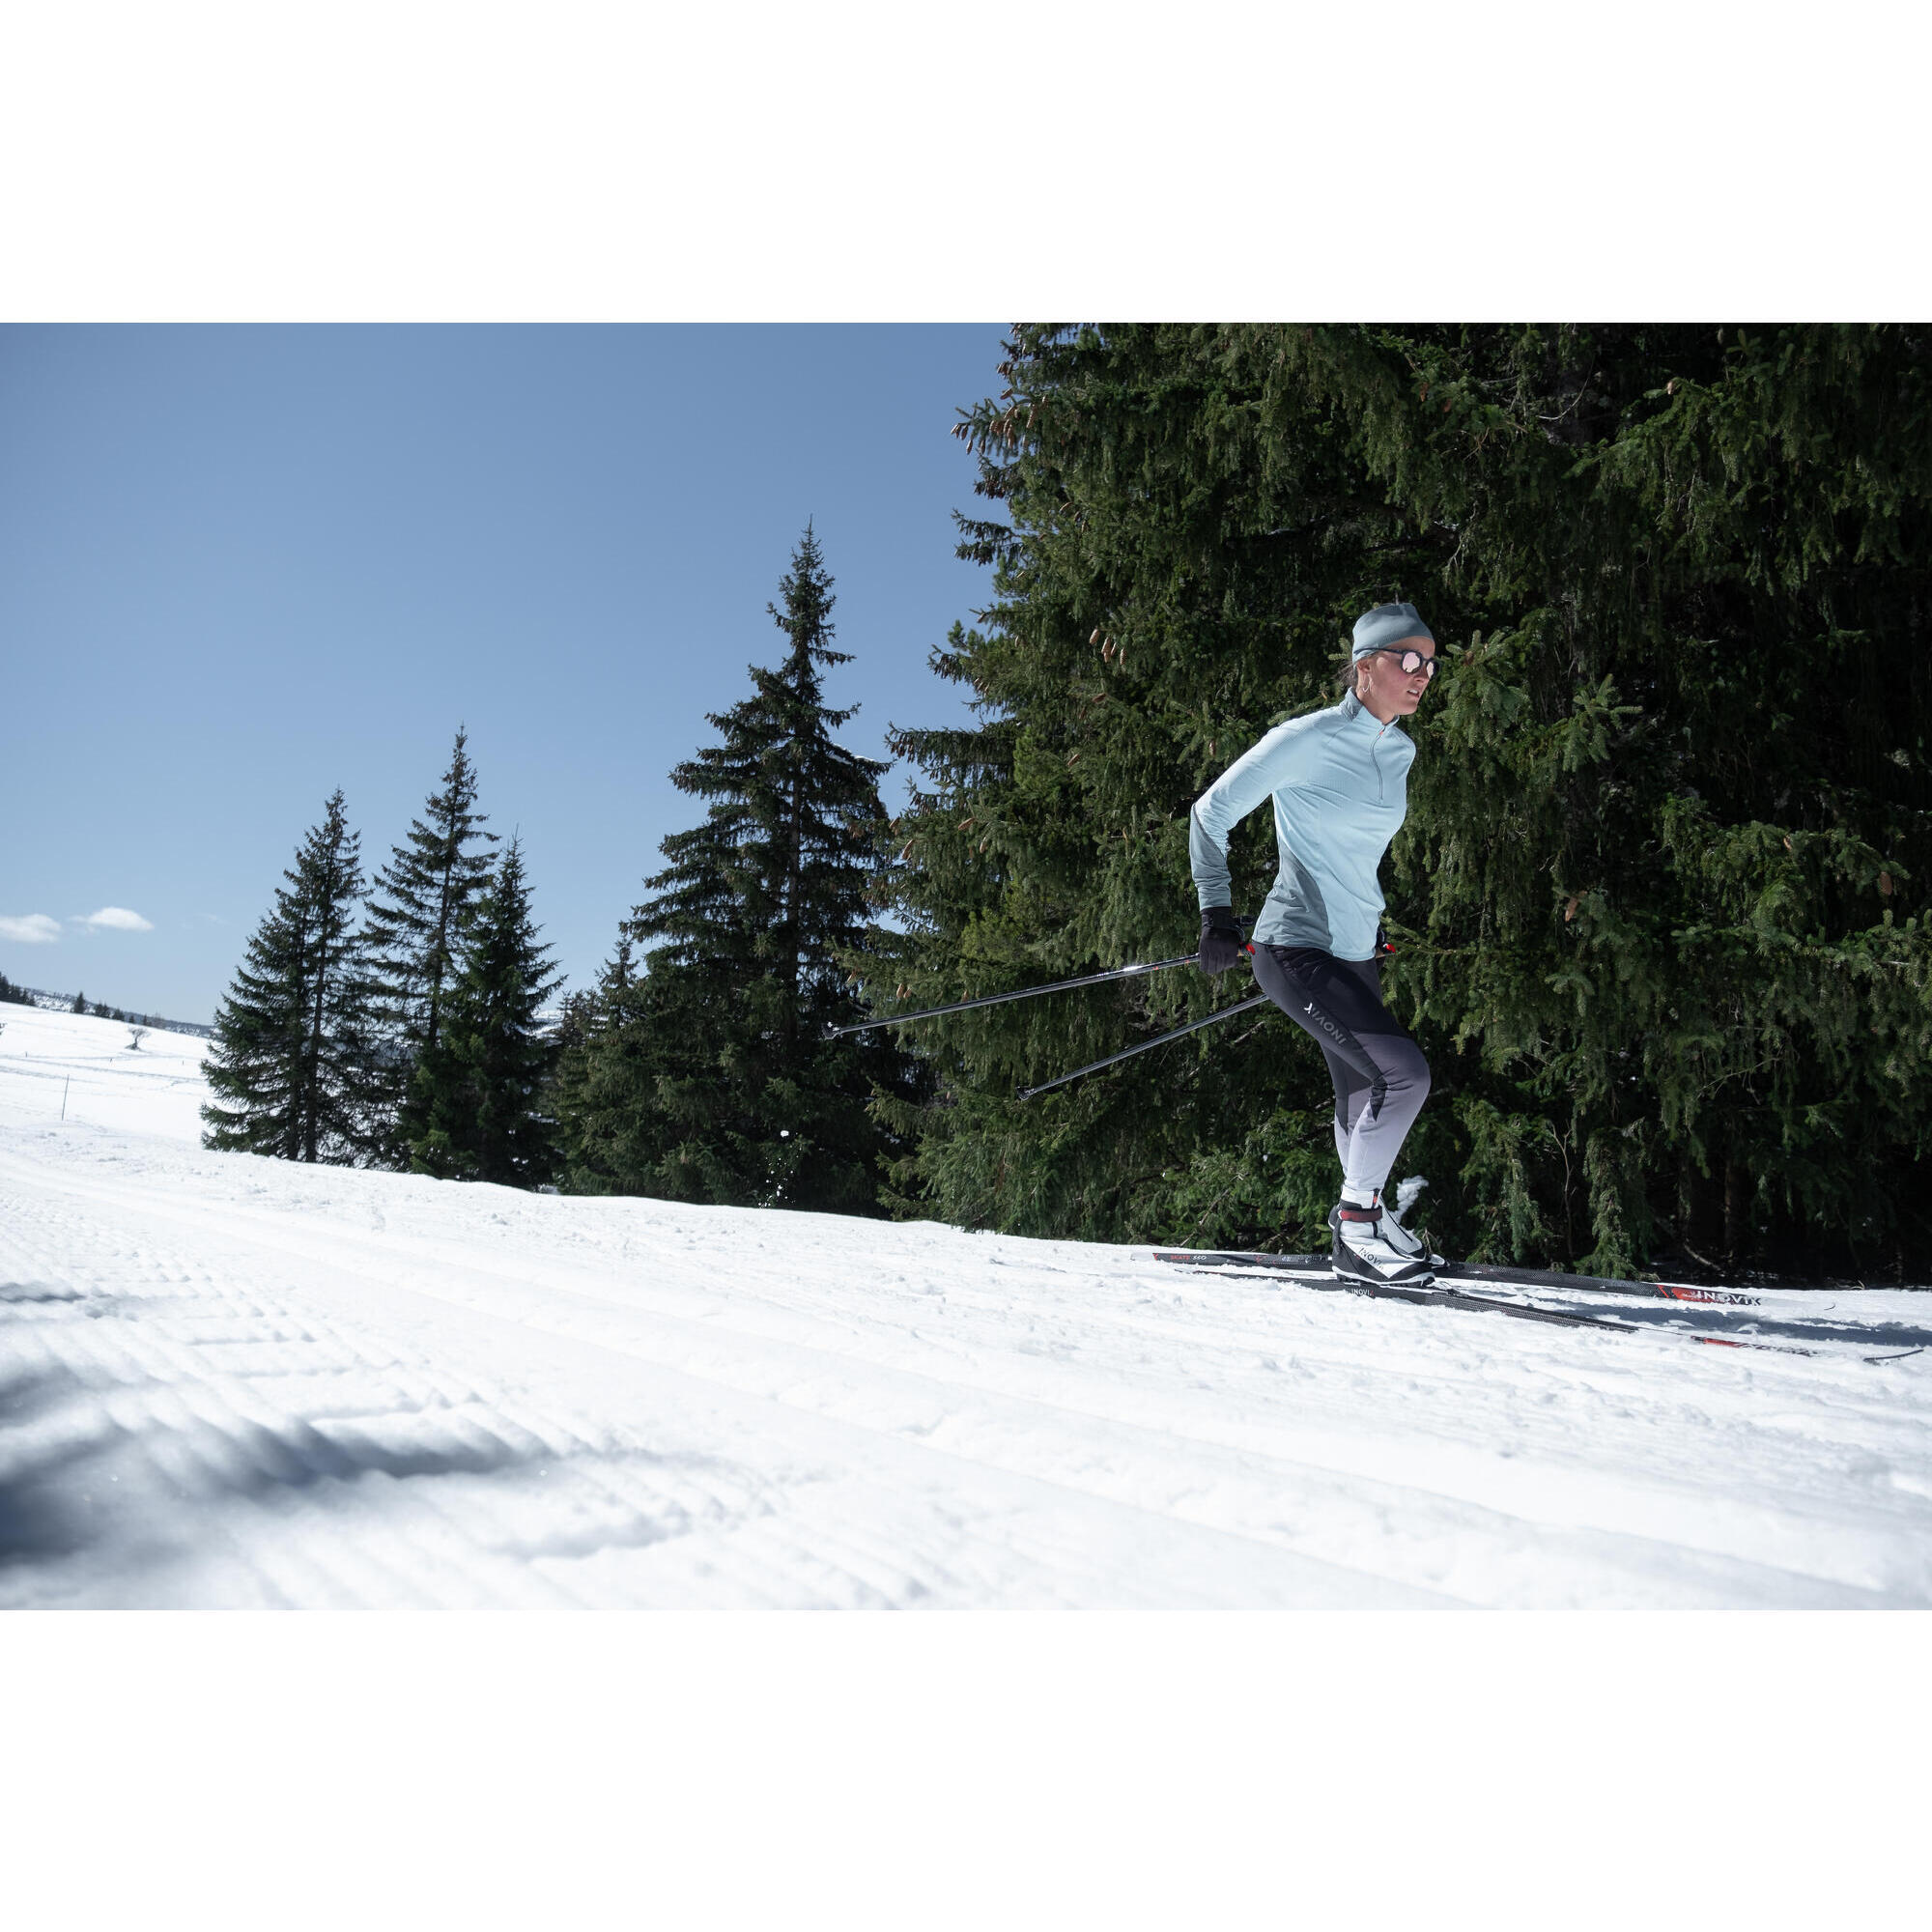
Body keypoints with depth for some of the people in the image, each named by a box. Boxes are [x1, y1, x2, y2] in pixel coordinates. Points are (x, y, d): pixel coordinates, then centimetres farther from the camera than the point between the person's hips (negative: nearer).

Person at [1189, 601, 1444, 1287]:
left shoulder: (1400, 751, 10)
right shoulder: (1306, 740, -12)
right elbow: (1211, 814, -7)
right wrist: (1217, 914, -12)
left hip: (1356, 953, 8)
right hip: (1295, 948, -8)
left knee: (1362, 1100, 12)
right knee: (1405, 1073, -18)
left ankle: (1358, 1242, 26)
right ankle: (1357, 1215, 0)